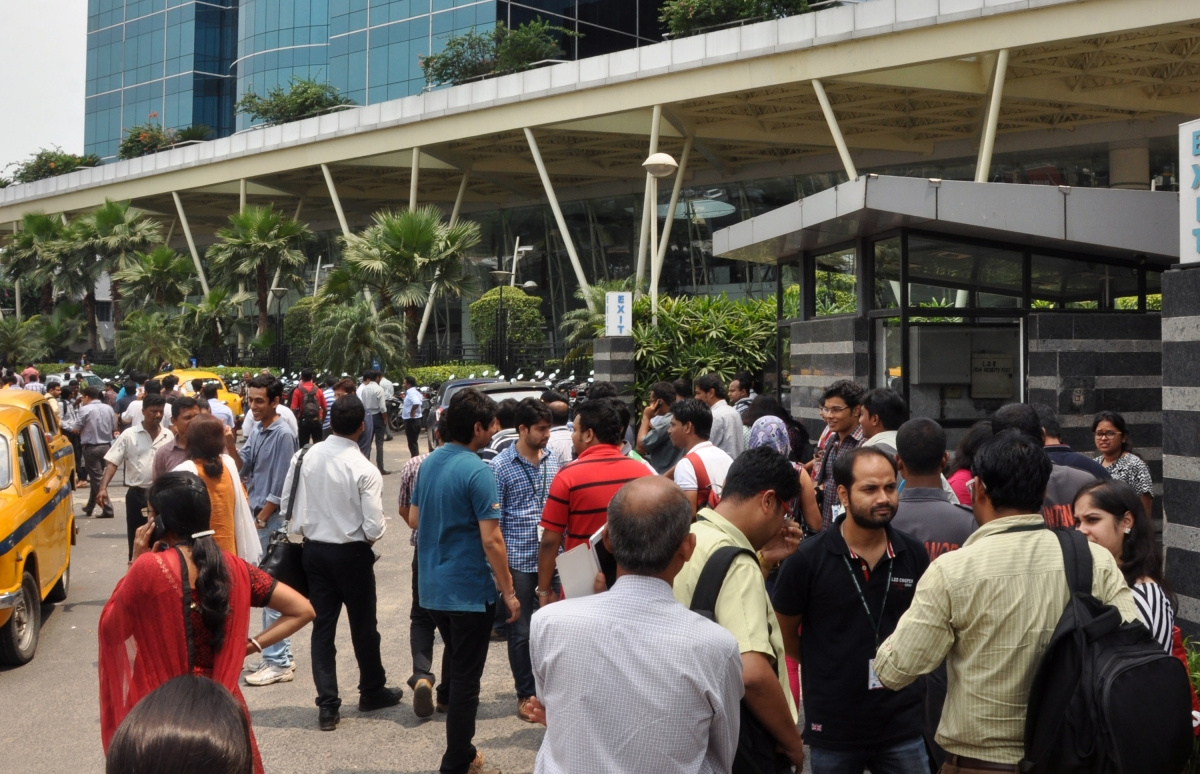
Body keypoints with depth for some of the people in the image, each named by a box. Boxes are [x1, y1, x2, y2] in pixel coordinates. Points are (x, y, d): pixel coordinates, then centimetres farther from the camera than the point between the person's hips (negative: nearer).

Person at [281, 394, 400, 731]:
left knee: (322, 625, 11)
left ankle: (327, 705, 11)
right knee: (364, 626, 14)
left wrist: (305, 532, 13)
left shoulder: (305, 457, -8)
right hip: (351, 554, -3)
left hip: (314, 550, 4)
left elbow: (288, 502, -1)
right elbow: (374, 527, -19)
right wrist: (366, 539, 3)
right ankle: (372, 692, 32)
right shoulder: (365, 471, -20)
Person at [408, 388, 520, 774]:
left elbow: (414, 519, 13)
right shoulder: (477, 472, -20)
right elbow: (491, 541, -21)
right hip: (469, 590, -8)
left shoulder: (429, 463, 4)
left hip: (433, 586, 8)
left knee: (456, 667, 22)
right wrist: (508, 591, -13)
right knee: (466, 679, 4)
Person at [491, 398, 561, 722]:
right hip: (519, 561, -4)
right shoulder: (501, 466, -8)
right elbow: (494, 521, -6)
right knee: (522, 631, 7)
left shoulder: (553, 459, 5)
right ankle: (526, 693, 20)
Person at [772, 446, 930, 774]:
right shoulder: (807, 558, -12)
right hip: (832, 729, -2)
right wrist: (830, 669, 4)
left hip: (902, 725, 2)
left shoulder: (913, 554, -2)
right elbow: (785, 634, 0)